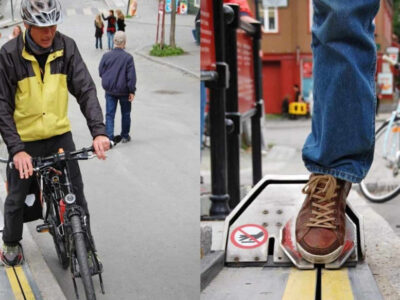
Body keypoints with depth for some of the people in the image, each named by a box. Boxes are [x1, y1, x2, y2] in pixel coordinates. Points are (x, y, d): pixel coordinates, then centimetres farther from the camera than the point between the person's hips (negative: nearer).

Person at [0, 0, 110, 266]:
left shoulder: (66, 47, -10)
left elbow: (86, 89, -14)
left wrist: (98, 131, -28)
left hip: (60, 135, 1)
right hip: (24, 140, -1)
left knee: (76, 194, 4)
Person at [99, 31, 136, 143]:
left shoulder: (106, 56, -6)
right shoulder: (128, 57, -14)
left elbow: (100, 72, 3)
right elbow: (131, 76, -13)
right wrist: (132, 91, -7)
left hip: (109, 91, 1)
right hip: (124, 91, -1)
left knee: (109, 114, 5)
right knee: (125, 114, 16)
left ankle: (109, 137, -4)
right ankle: (125, 136, 26)